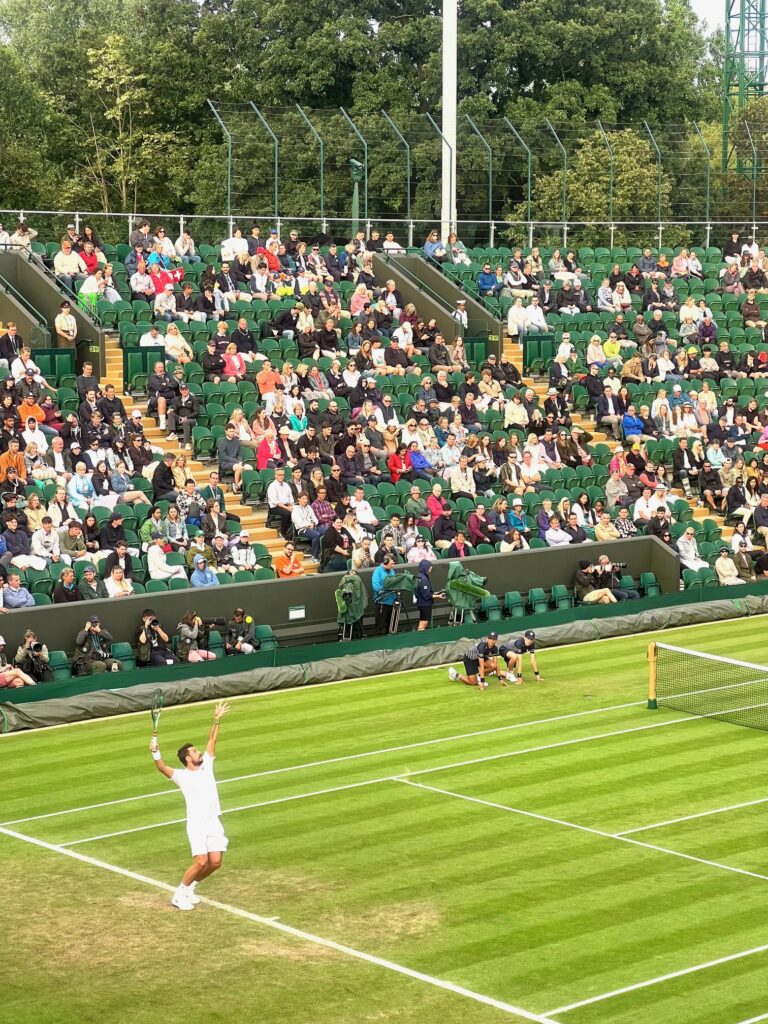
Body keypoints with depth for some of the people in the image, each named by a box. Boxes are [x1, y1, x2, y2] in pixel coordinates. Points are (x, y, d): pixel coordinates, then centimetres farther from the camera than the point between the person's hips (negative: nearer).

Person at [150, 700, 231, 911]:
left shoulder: (206, 765, 12)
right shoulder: (182, 776, -4)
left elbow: (212, 741, 16)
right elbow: (163, 768, -21)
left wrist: (217, 720, 12)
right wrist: (155, 754, -39)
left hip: (214, 822, 6)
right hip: (197, 824, -6)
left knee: (215, 862, -3)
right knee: (201, 862, -17)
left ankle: (189, 887, 20)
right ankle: (179, 895, 0)